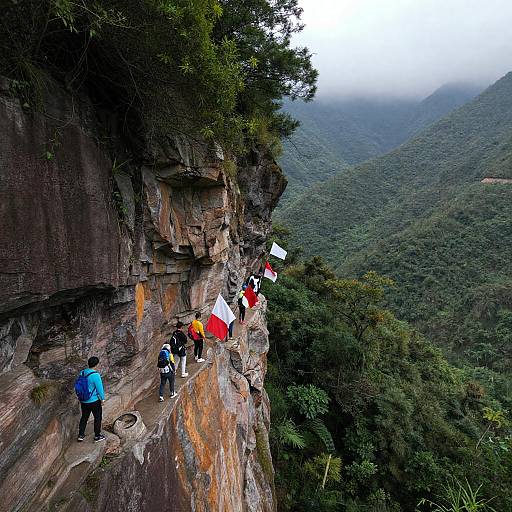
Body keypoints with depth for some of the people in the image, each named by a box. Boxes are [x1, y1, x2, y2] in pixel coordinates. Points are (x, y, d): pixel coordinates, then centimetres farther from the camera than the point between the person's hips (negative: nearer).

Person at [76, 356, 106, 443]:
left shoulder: (82, 373, -5)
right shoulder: (95, 375, -25)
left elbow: (78, 385, 6)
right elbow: (99, 388, -18)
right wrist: (102, 398, -3)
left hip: (83, 401, 6)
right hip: (94, 401, -6)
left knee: (84, 417, 23)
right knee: (97, 418, 12)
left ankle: (81, 435, 32)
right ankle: (97, 436, 23)